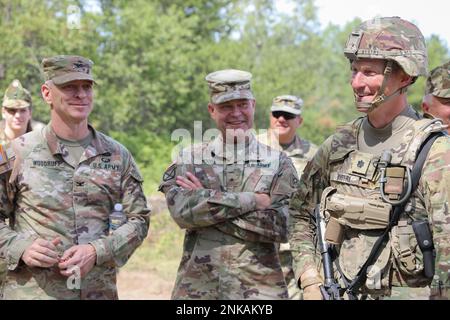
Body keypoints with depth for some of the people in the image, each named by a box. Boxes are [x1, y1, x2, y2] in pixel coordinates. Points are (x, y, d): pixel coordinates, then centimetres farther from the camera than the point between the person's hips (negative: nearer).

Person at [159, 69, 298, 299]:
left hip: (259, 288, -1)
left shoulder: (278, 162, 3)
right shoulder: (189, 159, 5)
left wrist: (207, 202, -10)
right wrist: (253, 200, -13)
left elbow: (281, 226, -9)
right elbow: (182, 210, -11)